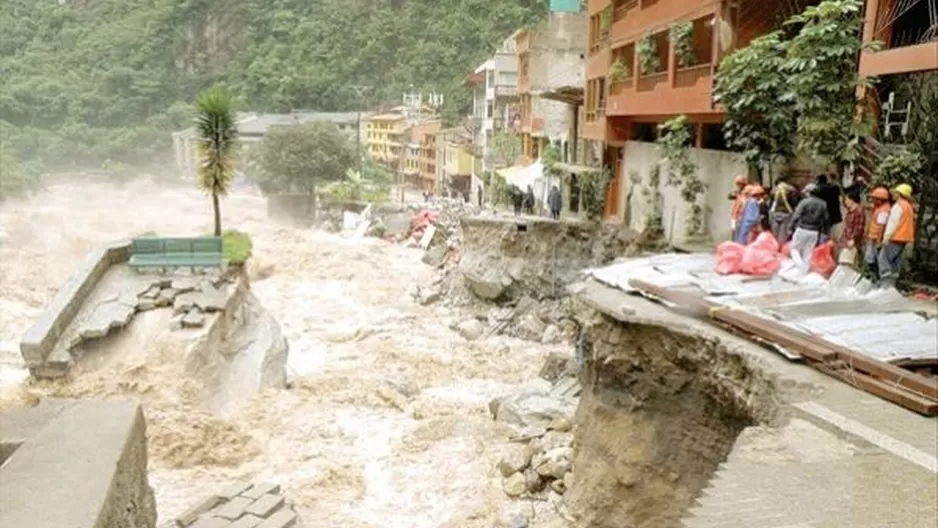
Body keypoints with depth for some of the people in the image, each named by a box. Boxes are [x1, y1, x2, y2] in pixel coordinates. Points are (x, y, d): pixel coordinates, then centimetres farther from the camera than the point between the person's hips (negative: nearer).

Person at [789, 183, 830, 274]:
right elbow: (826, 219, 10)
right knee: (808, 252, 12)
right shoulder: (823, 204, 6)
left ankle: (801, 267, -10)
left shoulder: (804, 202, -9)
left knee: (794, 249, 9)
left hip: (802, 230, -4)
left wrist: (791, 226, -6)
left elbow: (796, 216, -14)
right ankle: (805, 270, 14)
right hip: (815, 232, 5)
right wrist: (825, 231, 18)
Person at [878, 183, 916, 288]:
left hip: (896, 238, -10)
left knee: (883, 259, -10)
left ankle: (886, 283, -16)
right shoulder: (909, 207, 19)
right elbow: (910, 223, 21)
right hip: (903, 239, 10)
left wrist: (886, 237, -18)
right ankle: (891, 283, 15)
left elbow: (893, 222, -18)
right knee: (896, 261, 13)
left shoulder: (898, 205, -12)